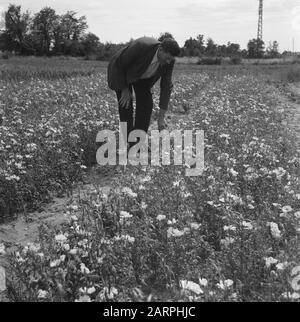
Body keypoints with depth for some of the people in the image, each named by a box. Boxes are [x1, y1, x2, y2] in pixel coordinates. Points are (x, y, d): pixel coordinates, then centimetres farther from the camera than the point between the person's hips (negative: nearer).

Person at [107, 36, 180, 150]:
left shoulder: (169, 60, -24)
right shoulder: (140, 47, -40)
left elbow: (166, 86, -18)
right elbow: (118, 64, -26)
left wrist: (161, 116, -19)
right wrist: (124, 89, -21)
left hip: (143, 76, 5)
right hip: (121, 71, -5)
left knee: (146, 104, -5)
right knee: (126, 106, -13)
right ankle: (129, 142, -4)